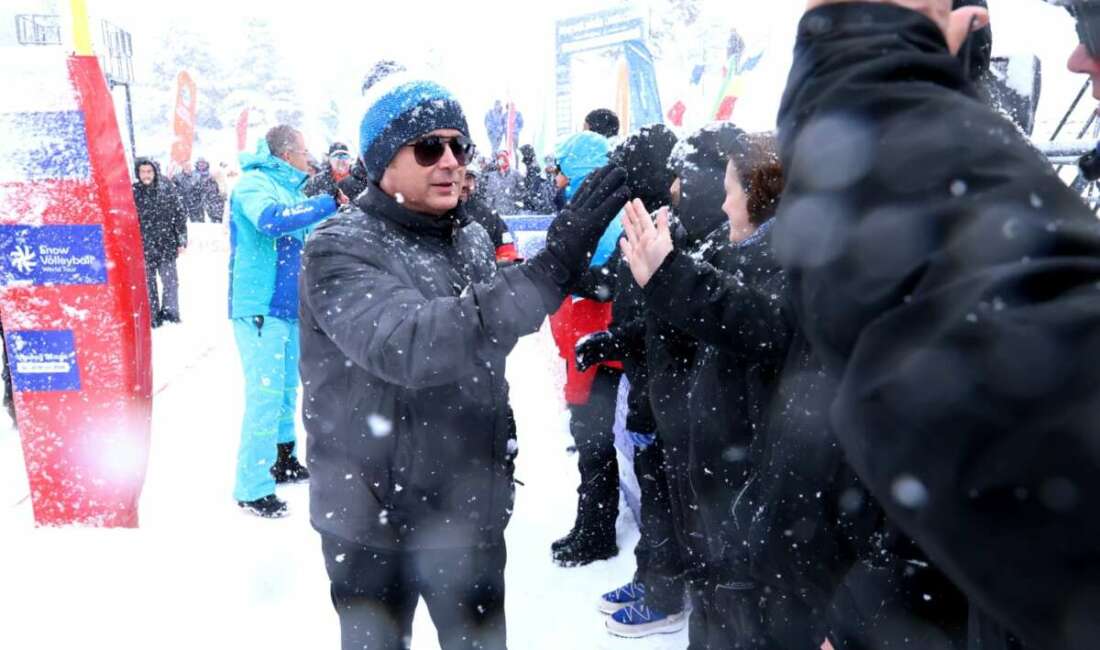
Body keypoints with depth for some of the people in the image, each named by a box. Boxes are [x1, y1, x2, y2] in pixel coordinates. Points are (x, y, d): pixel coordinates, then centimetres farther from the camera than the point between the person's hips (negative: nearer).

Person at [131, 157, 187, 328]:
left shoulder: (167, 189, 2)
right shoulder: (133, 192, -1)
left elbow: (179, 215, 5)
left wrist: (182, 240, 2)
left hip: (166, 245, 1)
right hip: (144, 247, 0)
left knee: (171, 281, 3)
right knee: (148, 283, 6)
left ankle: (170, 312, 19)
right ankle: (153, 317, 15)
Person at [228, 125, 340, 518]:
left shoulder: (289, 188, 16)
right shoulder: (253, 183, -10)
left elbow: (308, 232, 29)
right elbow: (271, 220, -31)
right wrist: (328, 204, -28)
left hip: (289, 307, 9)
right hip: (260, 308, -9)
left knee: (287, 389, 18)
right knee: (265, 395, -9)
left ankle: (283, 461, 34)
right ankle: (252, 489, -1)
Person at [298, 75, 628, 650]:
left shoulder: (472, 241, 4)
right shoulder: (339, 248, -16)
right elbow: (405, 346, -36)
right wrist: (547, 271, -41)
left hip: (470, 510, 6)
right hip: (374, 521, -5)